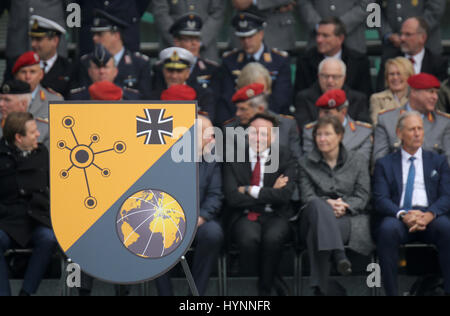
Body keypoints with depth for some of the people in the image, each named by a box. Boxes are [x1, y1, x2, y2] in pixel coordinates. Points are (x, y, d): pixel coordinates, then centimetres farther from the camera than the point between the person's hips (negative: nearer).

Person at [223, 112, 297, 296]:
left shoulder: (285, 158, 4)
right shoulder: (234, 158, 4)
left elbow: (284, 196, -10)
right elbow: (233, 198, -7)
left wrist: (250, 190, -10)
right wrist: (270, 193, -7)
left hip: (274, 217, 0)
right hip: (244, 217, 0)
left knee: (273, 237, -34)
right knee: (249, 237, -35)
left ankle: (264, 291, -18)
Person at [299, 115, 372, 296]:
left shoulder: (357, 162, 17)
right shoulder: (306, 163, 17)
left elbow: (362, 197, 7)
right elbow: (307, 197, 5)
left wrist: (345, 206, -16)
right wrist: (327, 204, -18)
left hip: (349, 218, 0)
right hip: (316, 216, 0)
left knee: (318, 232, -40)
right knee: (317, 205, -42)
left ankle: (320, 288, -51)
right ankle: (338, 255, -64)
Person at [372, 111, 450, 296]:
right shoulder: (385, 164, 18)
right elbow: (380, 199, 4)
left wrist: (429, 215, -14)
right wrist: (403, 215, -17)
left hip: (430, 216, 1)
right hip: (397, 217, -1)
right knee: (388, 229, -36)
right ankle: (391, 292, -33)